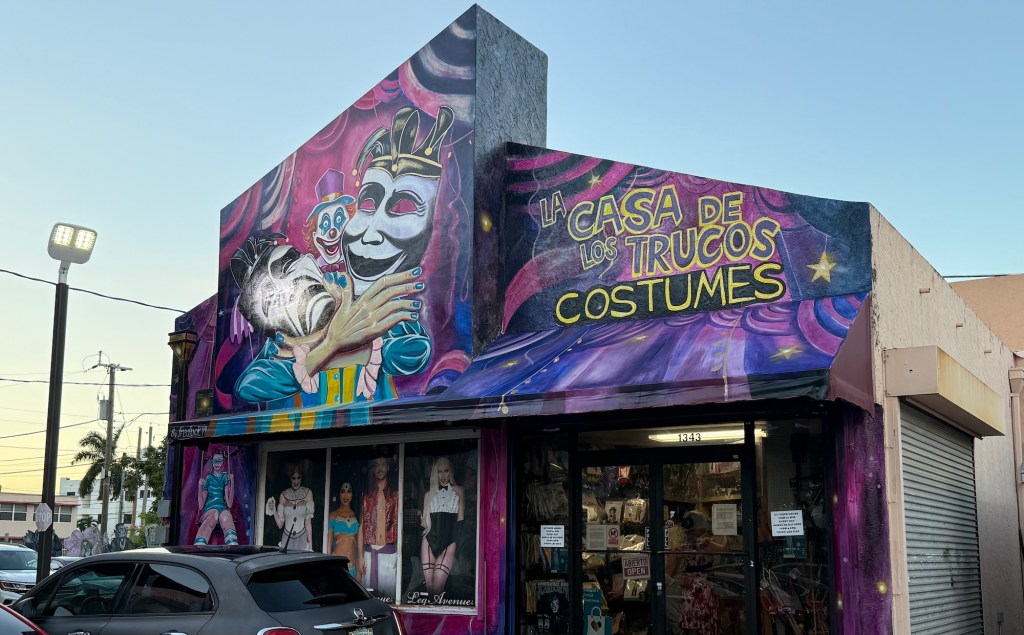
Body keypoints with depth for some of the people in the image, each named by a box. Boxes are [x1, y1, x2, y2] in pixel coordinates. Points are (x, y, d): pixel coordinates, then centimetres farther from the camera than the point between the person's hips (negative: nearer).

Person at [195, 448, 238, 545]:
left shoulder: (226, 477, 17)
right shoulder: (208, 478, 20)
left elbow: (229, 503, 3)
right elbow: (201, 505, 13)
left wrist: (232, 482, -5)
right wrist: (200, 486, 4)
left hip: (223, 508, 0)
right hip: (209, 509, 0)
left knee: (226, 515, -39)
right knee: (214, 513, -39)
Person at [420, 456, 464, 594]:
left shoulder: (458, 491, 9)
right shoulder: (429, 494, 16)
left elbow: (460, 520, 9)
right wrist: (421, 521, 1)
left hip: (449, 542, -2)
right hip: (430, 540, 2)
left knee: (437, 586, -15)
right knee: (429, 585, -3)